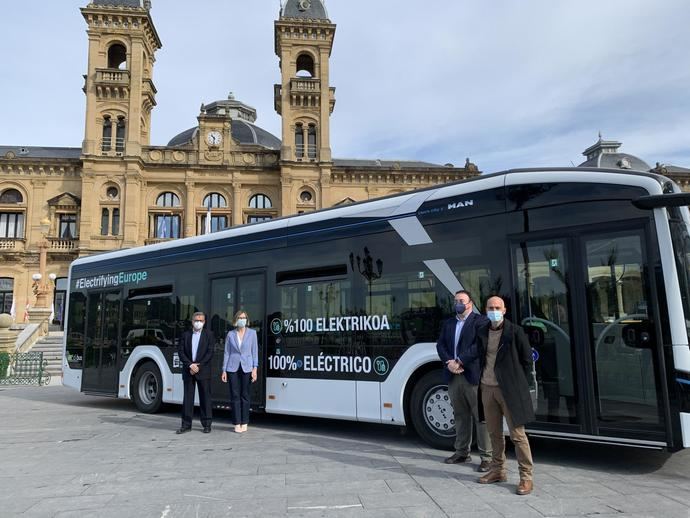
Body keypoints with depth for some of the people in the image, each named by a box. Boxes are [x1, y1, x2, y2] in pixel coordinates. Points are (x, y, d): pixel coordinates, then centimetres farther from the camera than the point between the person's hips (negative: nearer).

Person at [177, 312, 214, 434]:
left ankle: (207, 424, 10)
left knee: (205, 397, 2)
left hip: (203, 371, -2)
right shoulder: (185, 335, 9)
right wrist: (190, 365, -11)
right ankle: (186, 424, 14)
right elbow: (180, 352, 1)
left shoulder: (208, 335, 3)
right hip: (188, 371, 2)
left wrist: (199, 366, -12)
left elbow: (210, 353, -4)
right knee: (187, 397, 6)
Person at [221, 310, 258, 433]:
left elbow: (255, 351, 2)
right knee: (235, 395, 1)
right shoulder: (230, 334, 6)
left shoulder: (252, 333, 3)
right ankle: (237, 423, 8)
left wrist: (255, 369, -5)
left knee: (245, 395, 4)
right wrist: (224, 370, 3)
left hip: (246, 368, -1)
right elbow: (227, 353, 7)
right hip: (233, 368, 1)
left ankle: (244, 423, 13)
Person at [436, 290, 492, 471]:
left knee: (481, 417, -1)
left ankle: (486, 456, 6)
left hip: (474, 376, -5)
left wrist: (459, 361, -14)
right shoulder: (448, 323, 17)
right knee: (460, 416, 13)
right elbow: (440, 345, 9)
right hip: (453, 376, 6)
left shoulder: (480, 321, -2)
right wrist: (449, 362, -8)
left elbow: (480, 345, -14)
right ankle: (462, 452, 23)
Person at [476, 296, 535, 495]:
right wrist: (481, 381, 10)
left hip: (509, 389, -5)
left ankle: (526, 477, 9)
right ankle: (498, 470, 28)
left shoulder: (515, 332, -8)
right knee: (494, 432, 15)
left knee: (517, 434, -1)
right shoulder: (481, 332, 6)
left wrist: (519, 385, -1)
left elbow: (527, 360, -2)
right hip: (487, 388, 5)